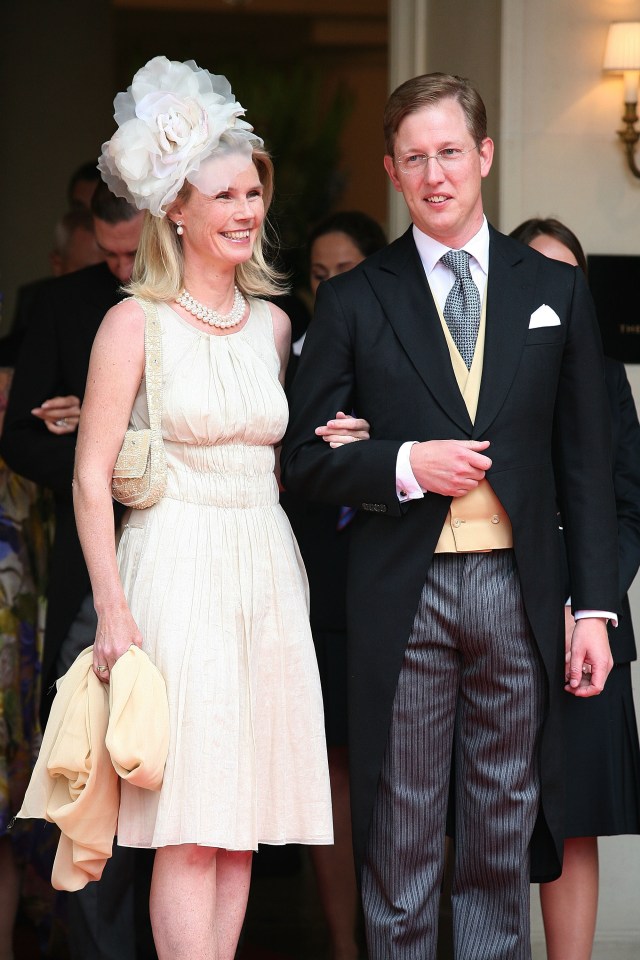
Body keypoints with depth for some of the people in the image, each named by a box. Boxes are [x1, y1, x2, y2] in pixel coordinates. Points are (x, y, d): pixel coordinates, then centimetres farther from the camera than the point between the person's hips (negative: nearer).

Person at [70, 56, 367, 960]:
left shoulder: (272, 324, 13)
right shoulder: (136, 323, -4)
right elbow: (91, 478, -7)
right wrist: (113, 610, -15)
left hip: (266, 576, 6)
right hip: (178, 571, -6)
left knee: (245, 814, 4)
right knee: (189, 823, -9)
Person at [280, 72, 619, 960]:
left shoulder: (556, 292, 9)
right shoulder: (353, 302, 6)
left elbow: (585, 465, 8)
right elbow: (304, 458, 5)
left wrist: (595, 607, 2)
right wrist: (405, 465, -12)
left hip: (518, 592, 1)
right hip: (404, 596, -1)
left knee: (505, 835, 6)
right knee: (400, 847, 2)